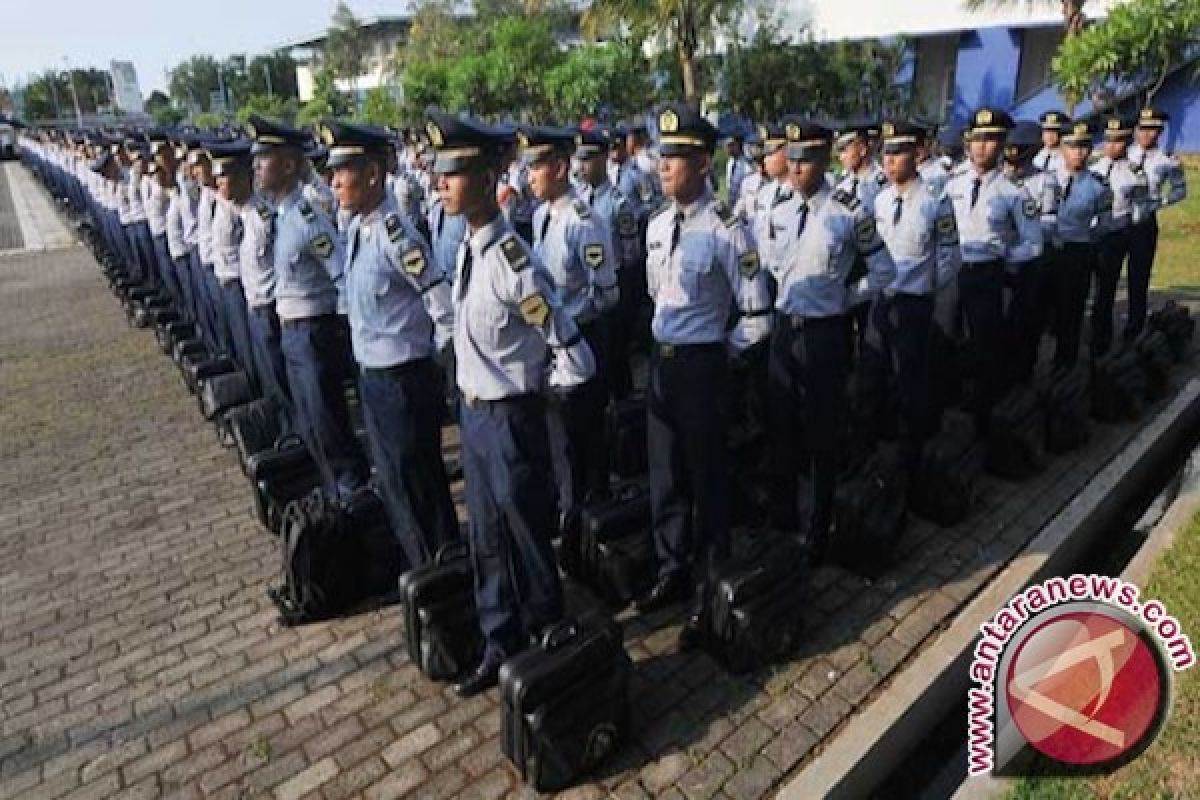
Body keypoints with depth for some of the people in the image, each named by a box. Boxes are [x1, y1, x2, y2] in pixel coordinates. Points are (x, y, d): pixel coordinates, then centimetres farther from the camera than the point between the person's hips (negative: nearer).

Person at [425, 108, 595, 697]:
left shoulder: (509, 259, -24)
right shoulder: (466, 248, 3)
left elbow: (574, 358, -23)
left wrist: (536, 387, -6)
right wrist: (475, 395, 12)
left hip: (510, 418, -8)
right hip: (473, 411, 8)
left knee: (526, 534, 11)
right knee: (485, 537, 19)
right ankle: (501, 644, 38)